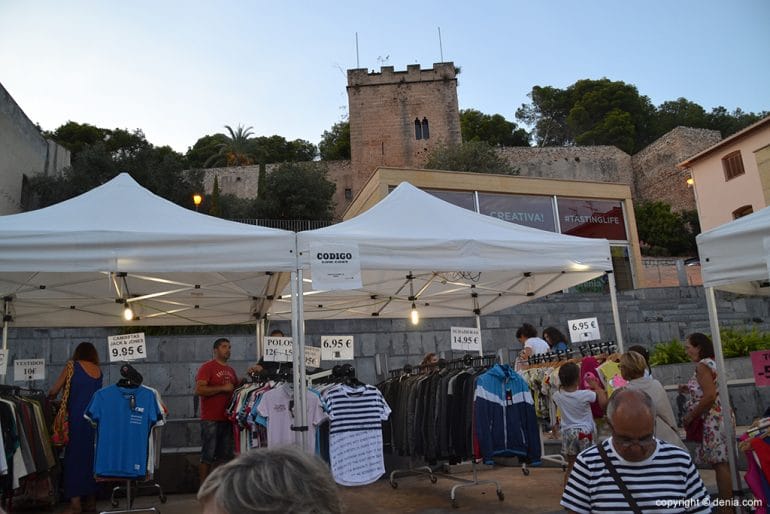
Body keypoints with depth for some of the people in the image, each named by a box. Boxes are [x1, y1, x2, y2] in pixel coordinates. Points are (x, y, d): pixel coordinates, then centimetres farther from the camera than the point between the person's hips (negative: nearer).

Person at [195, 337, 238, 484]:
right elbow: (199, 390, -16)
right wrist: (223, 388, -17)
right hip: (211, 420, -7)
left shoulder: (231, 370, 17)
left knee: (224, 456, 10)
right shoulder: (207, 367, -5)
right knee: (207, 456, -1)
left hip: (227, 419, 7)